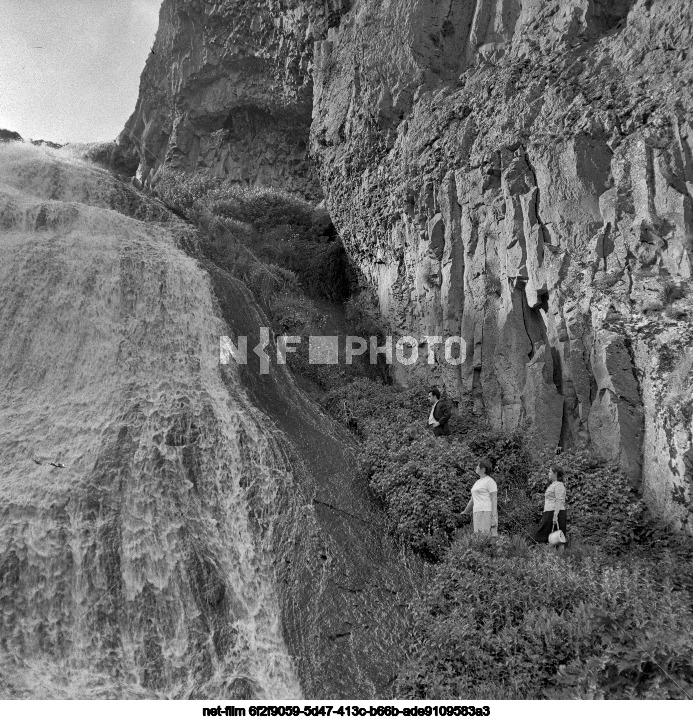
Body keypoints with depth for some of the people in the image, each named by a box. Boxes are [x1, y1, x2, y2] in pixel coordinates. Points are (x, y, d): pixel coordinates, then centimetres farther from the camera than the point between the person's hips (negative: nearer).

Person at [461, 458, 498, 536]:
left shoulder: (490, 481, -5)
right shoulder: (478, 482, 20)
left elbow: (494, 500, -11)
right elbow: (472, 500, 27)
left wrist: (494, 517, -18)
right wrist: (464, 513, 33)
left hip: (487, 512, -8)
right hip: (477, 514, 8)